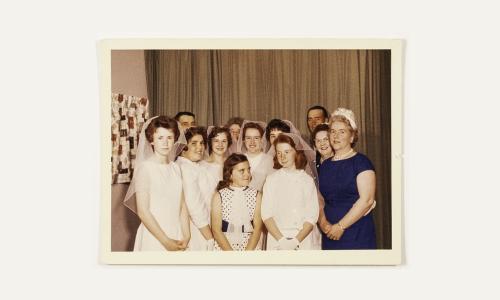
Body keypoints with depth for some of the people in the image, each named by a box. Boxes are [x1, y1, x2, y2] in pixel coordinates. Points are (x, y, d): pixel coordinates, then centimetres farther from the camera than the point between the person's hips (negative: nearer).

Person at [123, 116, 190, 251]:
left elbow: (182, 205, 5)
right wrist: (166, 241, -13)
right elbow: (142, 211, -14)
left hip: (177, 236, 5)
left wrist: (186, 236, -6)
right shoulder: (145, 167, -11)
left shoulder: (175, 168, 5)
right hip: (154, 236, -5)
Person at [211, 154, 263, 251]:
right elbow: (216, 229, -1)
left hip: (251, 247, 1)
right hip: (224, 247, -1)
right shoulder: (219, 196, 4)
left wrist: (248, 252, -11)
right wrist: (230, 253, -11)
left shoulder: (256, 195, 6)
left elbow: (258, 228, 1)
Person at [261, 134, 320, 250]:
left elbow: (312, 216, -1)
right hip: (276, 240, 0)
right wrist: (281, 240, -12)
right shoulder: (272, 179, 5)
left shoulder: (308, 180, 4)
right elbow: (266, 214, -1)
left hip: (303, 240, 0)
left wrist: (297, 240, -12)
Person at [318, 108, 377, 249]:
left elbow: (367, 199, -15)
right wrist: (323, 223, -7)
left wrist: (341, 226, -15)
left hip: (357, 234, -5)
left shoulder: (361, 162, -6)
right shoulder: (325, 165, 12)